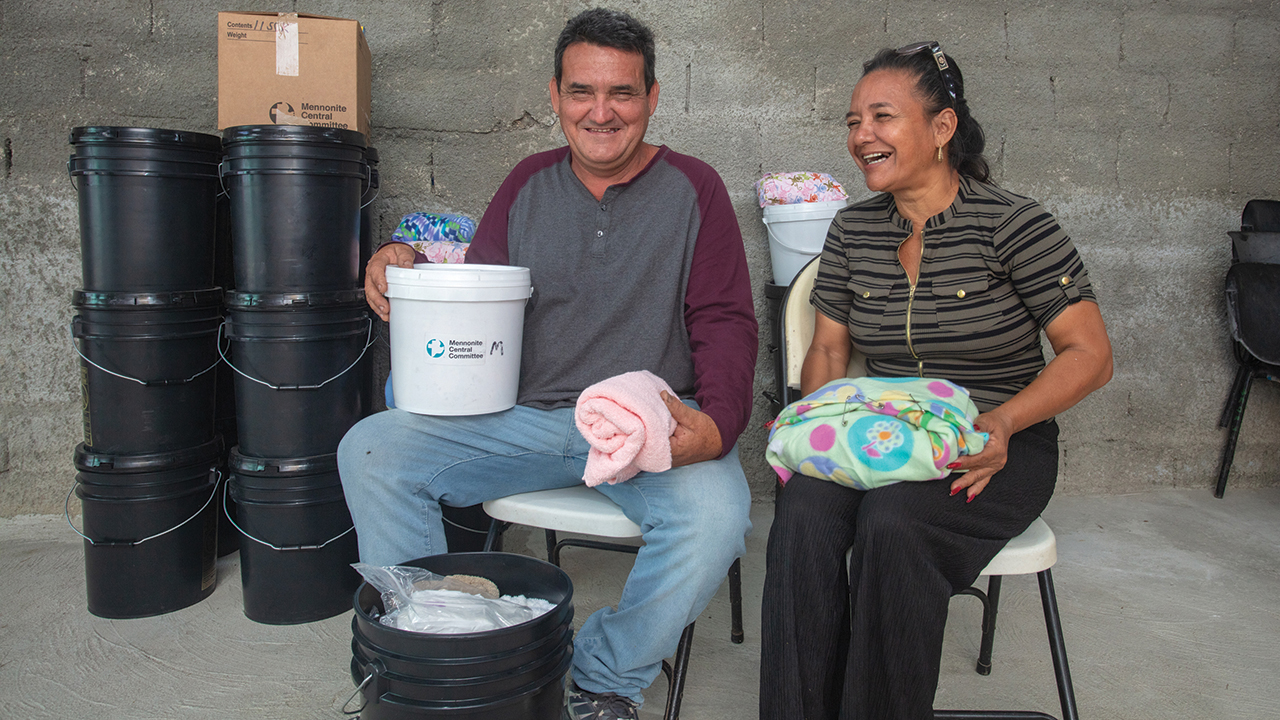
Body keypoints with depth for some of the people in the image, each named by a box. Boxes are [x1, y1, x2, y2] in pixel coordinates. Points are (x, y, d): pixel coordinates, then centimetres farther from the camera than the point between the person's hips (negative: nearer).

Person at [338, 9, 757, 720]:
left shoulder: (692, 188, 2)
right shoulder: (529, 184, 12)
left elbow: (726, 321, -3)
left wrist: (717, 424, -21)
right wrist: (403, 264, -8)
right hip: (524, 416, 3)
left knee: (716, 515, -32)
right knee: (370, 450, -11)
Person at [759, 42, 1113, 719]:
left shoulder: (1014, 224, -7)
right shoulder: (852, 230, 7)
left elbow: (1090, 354, -6)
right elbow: (827, 348, 11)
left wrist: (1001, 422, -22)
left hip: (997, 449, -3)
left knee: (892, 523, -34)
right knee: (801, 513, -29)